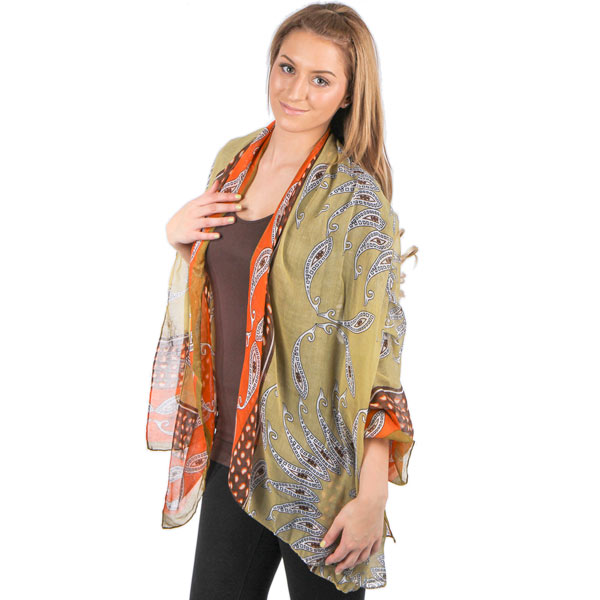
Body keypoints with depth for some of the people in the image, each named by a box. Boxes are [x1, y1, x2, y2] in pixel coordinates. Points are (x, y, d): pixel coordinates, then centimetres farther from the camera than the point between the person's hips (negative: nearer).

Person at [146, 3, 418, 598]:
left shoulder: (356, 197, -14)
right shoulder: (234, 160, 6)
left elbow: (376, 347, -16)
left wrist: (372, 495, -19)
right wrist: (178, 234, -1)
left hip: (317, 465, -6)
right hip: (230, 447, 6)